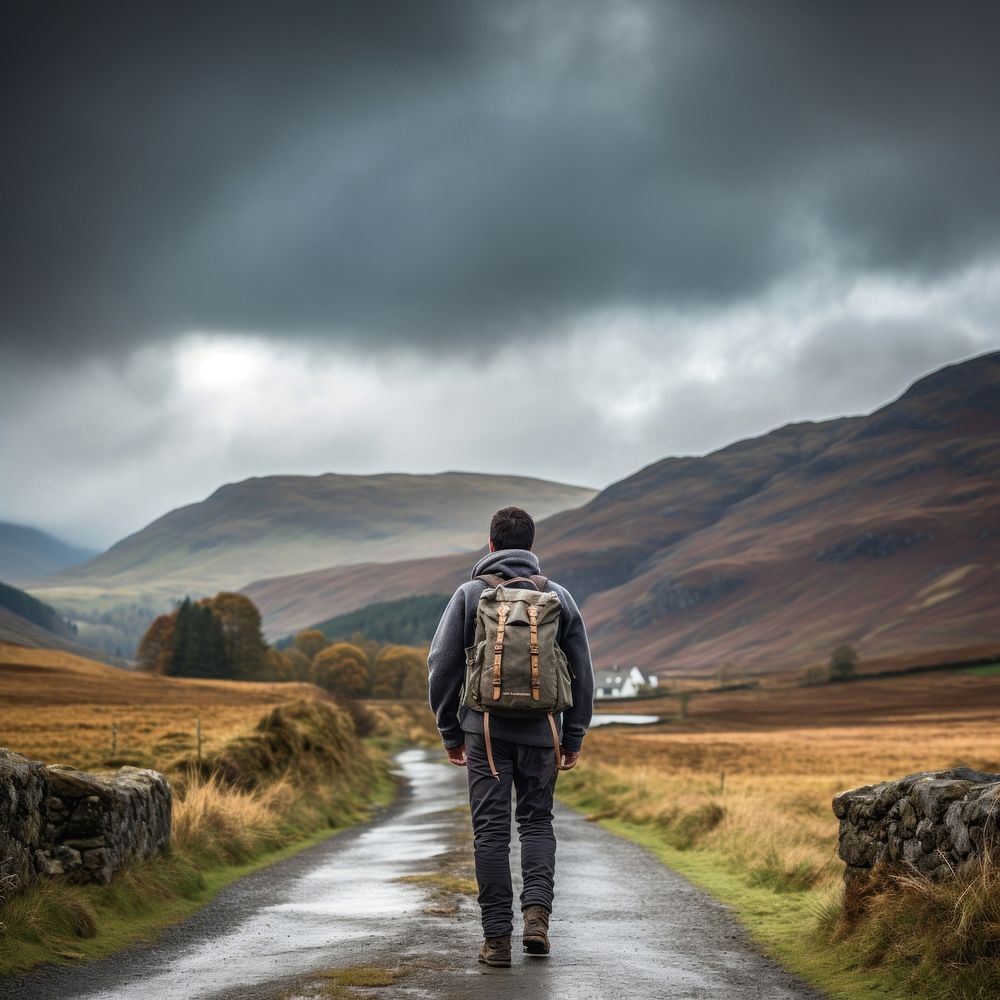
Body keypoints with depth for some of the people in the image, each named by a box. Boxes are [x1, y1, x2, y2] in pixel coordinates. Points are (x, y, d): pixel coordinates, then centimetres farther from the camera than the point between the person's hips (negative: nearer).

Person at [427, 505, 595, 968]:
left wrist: (449, 731, 11)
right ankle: (536, 911, -4)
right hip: (541, 731, 1)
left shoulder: (470, 594, 0)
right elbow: (582, 673, 7)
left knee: (491, 830, 3)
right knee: (537, 822, 15)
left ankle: (497, 937, 2)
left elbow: (442, 667, 1)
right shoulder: (559, 597, 5)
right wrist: (574, 737, 14)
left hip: (485, 729, -1)